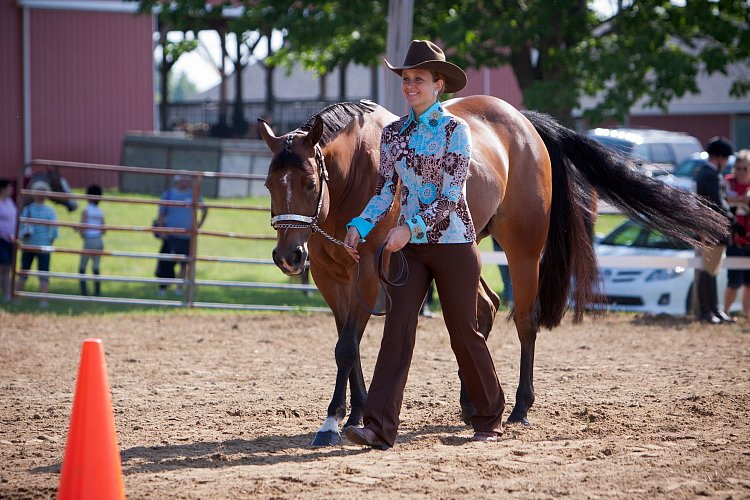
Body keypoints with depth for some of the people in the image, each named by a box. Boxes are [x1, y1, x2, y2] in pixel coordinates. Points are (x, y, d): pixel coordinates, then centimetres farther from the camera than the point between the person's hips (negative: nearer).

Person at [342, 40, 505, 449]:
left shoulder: (455, 130, -8)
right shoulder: (394, 133, 7)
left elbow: (451, 195, -14)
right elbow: (385, 191, 9)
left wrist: (411, 227, -25)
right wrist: (360, 226, -7)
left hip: (453, 242, -4)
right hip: (409, 246, 4)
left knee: (464, 332, 6)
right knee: (397, 330, -8)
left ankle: (489, 419, 25)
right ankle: (380, 427, -15)